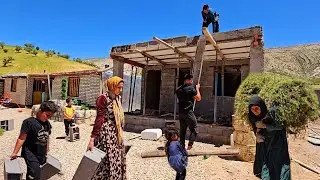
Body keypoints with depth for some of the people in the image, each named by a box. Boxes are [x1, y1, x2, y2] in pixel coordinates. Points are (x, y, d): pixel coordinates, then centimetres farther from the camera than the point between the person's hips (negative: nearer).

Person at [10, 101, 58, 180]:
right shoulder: (29, 122, -14)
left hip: (42, 155, 7)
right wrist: (15, 153, -10)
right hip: (31, 154, -6)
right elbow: (21, 138, -13)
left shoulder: (47, 123, 6)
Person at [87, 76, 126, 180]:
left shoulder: (118, 98, 7)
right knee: (106, 161, 2)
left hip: (116, 135, 8)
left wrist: (120, 134, 16)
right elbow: (99, 119, -17)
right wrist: (92, 139, -20)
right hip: (106, 134, -7)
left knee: (117, 161, 16)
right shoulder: (103, 98, -14)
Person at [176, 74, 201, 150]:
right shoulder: (191, 88, -11)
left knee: (182, 130, 14)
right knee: (194, 130, 4)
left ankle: (182, 145, 19)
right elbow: (198, 98, -6)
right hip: (188, 112, -7)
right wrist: (197, 89, 5)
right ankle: (190, 144, -6)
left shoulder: (178, 89, 10)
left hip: (180, 112, 7)